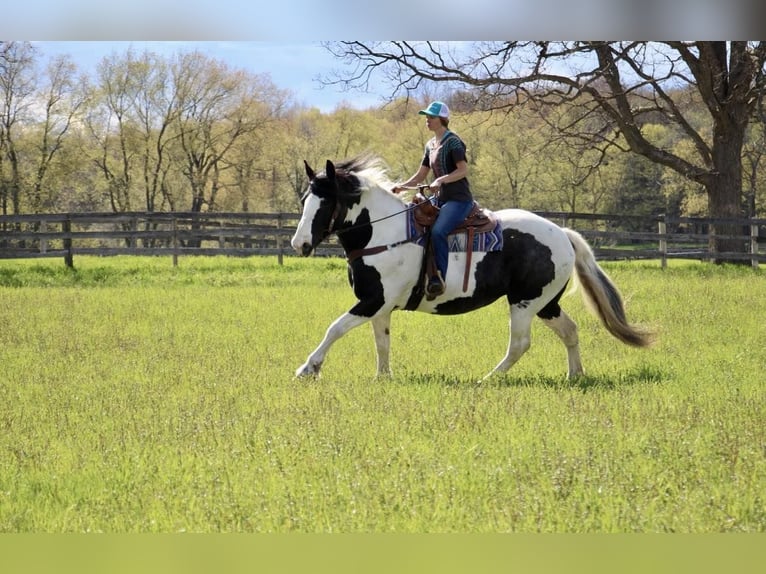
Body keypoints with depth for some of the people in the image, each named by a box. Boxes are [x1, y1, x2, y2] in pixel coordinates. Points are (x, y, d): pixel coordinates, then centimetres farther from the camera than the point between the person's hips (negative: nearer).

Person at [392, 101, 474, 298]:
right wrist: (402, 186, 1)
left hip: (459, 199, -10)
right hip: (440, 199, 10)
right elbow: (420, 175, 17)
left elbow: (463, 170, -17)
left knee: (438, 231, -31)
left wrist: (441, 180, -30)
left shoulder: (452, 142, -9)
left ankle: (438, 280, -32)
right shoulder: (431, 145, 16)